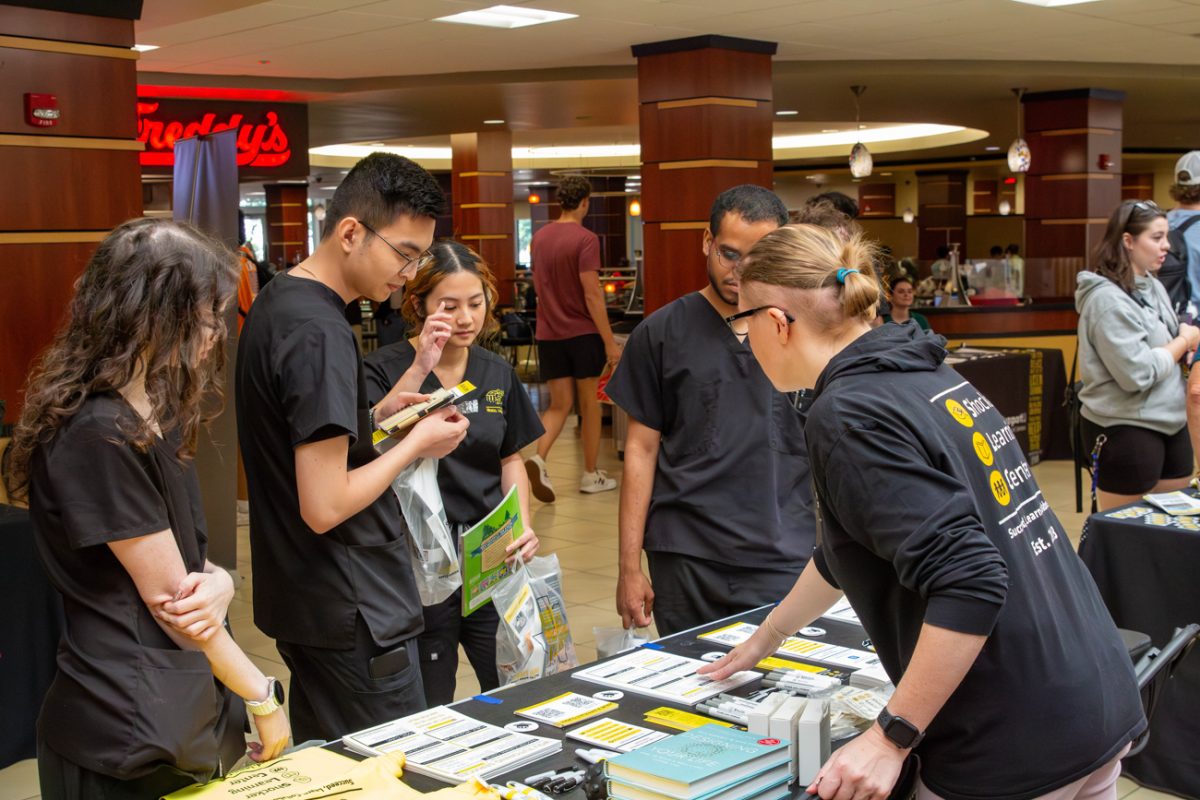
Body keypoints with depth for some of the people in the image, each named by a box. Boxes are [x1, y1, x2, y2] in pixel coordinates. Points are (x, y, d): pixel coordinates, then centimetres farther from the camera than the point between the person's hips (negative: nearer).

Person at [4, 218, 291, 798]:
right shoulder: (99, 437, -21)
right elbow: (169, 602, -17)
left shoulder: (154, 420, 9)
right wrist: (264, 700, -6)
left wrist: (217, 582, -13)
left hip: (183, 723, 9)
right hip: (135, 744, -9)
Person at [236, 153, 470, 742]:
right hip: (354, 617, -10)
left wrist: (373, 416, 6)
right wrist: (417, 443, -13)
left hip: (300, 601, 10)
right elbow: (324, 507, -25)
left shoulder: (275, 302, 8)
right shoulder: (319, 333, -23)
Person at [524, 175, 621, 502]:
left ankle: (538, 458, -16)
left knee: (559, 405, 9)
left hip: (548, 334, 5)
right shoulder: (585, 239, -14)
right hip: (582, 332, -5)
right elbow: (592, 295, -18)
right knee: (589, 404, 9)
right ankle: (591, 475, 18)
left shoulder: (538, 238, 7)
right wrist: (610, 341, -14)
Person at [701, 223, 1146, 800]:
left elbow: (969, 583, -27)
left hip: (1014, 751, -8)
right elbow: (848, 548, 23)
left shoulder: (849, 416, -17)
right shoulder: (923, 376, 10)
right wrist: (766, 637, 34)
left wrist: (891, 738, -20)